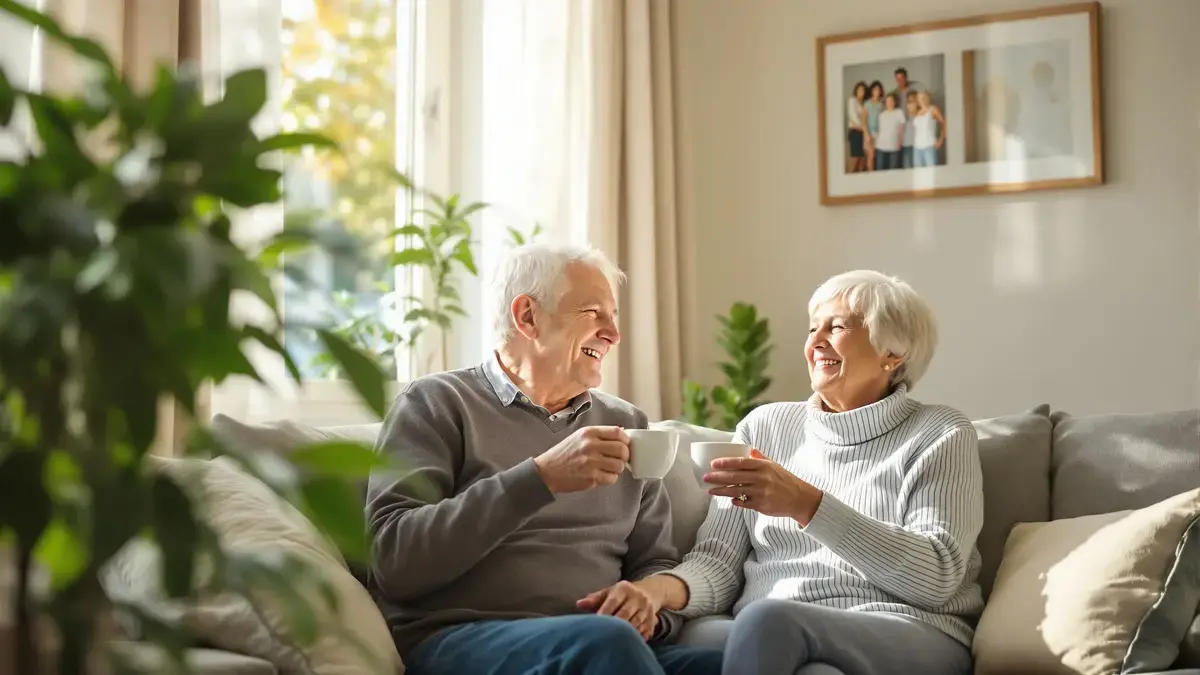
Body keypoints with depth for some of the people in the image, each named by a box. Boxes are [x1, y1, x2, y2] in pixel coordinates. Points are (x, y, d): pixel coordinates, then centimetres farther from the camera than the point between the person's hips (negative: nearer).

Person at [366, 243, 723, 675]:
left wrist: (646, 602, -7)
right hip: (462, 639, -4)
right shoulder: (439, 403, 3)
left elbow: (657, 562, 18)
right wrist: (541, 478, -18)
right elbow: (394, 560, -10)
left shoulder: (624, 424, 17)